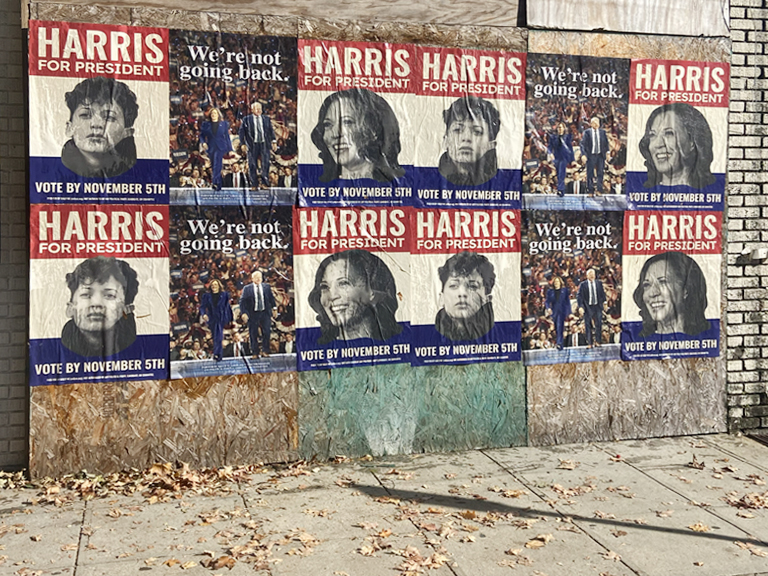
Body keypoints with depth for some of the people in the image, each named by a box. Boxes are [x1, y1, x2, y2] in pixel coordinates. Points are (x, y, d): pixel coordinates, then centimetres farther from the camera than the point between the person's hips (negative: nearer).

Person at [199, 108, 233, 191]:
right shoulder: (206, 124, 10)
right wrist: (203, 142, -11)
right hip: (211, 147, 3)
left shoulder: (224, 124, 8)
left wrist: (229, 149, 6)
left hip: (220, 147, -3)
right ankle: (218, 186, 17)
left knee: (217, 164, -22)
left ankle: (214, 182, -32)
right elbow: (202, 135, 11)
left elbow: (227, 137, 8)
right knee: (213, 166, 7)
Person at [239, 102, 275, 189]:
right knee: (252, 165, 1)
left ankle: (264, 183, 4)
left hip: (264, 144, 2)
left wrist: (273, 141, 3)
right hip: (252, 145, -1)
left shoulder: (266, 118, 12)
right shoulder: (247, 119, 4)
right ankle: (254, 185, 8)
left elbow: (271, 130, 14)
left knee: (265, 164, -4)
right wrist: (243, 143, -3)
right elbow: (241, 132, 5)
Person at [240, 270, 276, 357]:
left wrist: (273, 308, 11)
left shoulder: (267, 287, 7)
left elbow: (271, 298, 14)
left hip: (265, 313, 2)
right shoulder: (247, 288, 0)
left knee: (266, 332, -2)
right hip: (253, 314, -1)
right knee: (254, 335, 2)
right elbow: (242, 301, -2)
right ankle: (255, 353, 12)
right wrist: (244, 313, -11)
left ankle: (265, 351, 10)